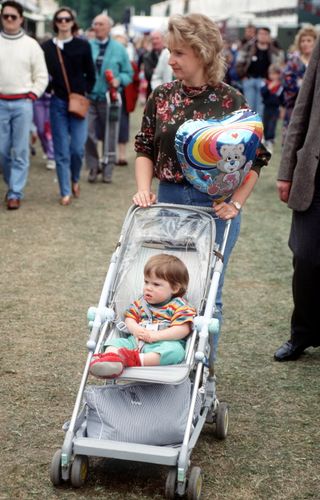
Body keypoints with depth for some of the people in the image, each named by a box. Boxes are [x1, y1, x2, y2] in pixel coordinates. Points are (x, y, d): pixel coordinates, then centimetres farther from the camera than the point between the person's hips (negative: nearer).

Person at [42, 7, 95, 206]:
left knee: (78, 148, -5)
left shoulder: (83, 46, 2)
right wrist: (49, 90, -5)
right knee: (61, 150, 1)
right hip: (57, 102, 0)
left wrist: (83, 94, -2)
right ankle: (65, 192, 10)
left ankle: (75, 180, 25)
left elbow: (91, 75, 6)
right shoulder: (47, 47, 3)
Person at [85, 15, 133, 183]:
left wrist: (119, 80, -12)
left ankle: (107, 169, 15)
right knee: (89, 133, -8)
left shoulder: (119, 49, 4)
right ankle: (93, 166, 8)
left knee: (110, 135, 4)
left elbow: (128, 73, 7)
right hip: (90, 97, 0)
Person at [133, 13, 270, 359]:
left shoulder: (231, 101, -7)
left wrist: (235, 203, -13)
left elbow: (255, 160, -3)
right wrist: (144, 189, -5)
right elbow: (145, 149, 10)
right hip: (168, 201, 3)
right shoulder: (161, 97, 2)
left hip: (216, 207, -3)